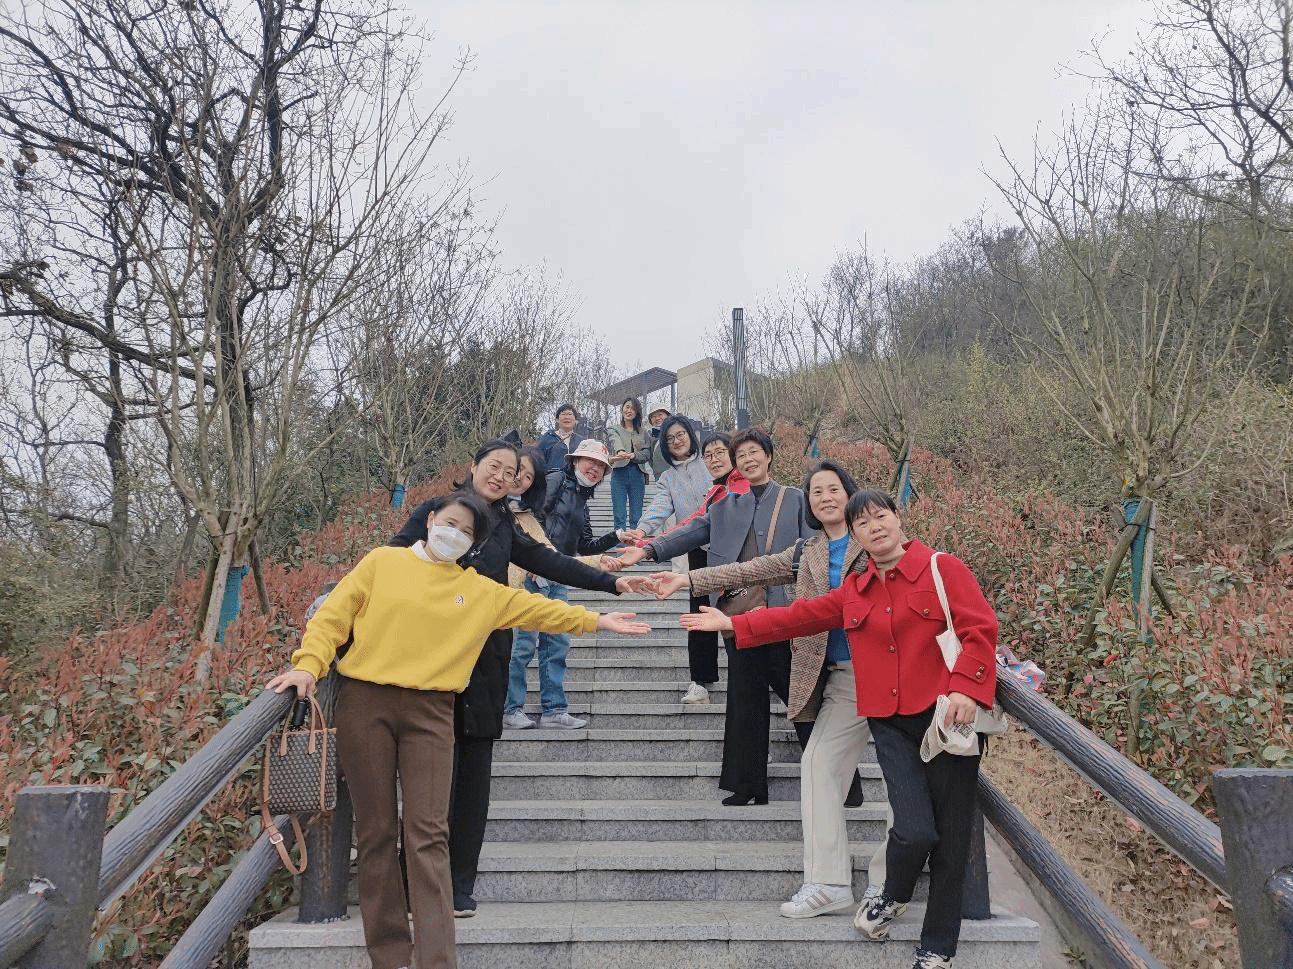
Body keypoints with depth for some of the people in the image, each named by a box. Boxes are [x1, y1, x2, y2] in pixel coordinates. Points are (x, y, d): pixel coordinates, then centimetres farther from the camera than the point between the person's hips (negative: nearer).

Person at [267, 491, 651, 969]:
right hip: (363, 702, -1)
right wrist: (309, 665, -10)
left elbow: (537, 608, 19)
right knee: (376, 833, 4)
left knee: (428, 837, -5)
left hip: (429, 712, 1)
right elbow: (333, 616, 4)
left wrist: (595, 621, 20)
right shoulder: (382, 562, 7)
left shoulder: (481, 592, 13)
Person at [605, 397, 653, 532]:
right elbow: (615, 441, -12)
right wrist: (620, 452, -35)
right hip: (619, 474, -2)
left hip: (637, 475, 2)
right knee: (619, 517, -7)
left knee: (637, 518, 0)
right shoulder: (613, 429, 11)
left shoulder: (644, 433, 17)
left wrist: (632, 455, -17)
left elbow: (647, 454, 3)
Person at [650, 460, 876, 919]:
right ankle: (828, 882, 4)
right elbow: (748, 571, 11)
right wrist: (688, 580, 4)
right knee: (818, 764, 0)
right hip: (843, 678, 5)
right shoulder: (807, 555, 14)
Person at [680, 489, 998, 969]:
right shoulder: (855, 590, 12)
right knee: (914, 830, -12)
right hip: (891, 723, 2)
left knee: (950, 838, 6)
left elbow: (980, 628, -9)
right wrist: (734, 624, 17)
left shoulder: (943, 568, -3)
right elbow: (801, 615, 17)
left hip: (947, 716, -2)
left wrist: (966, 688, -22)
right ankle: (892, 898, 23)